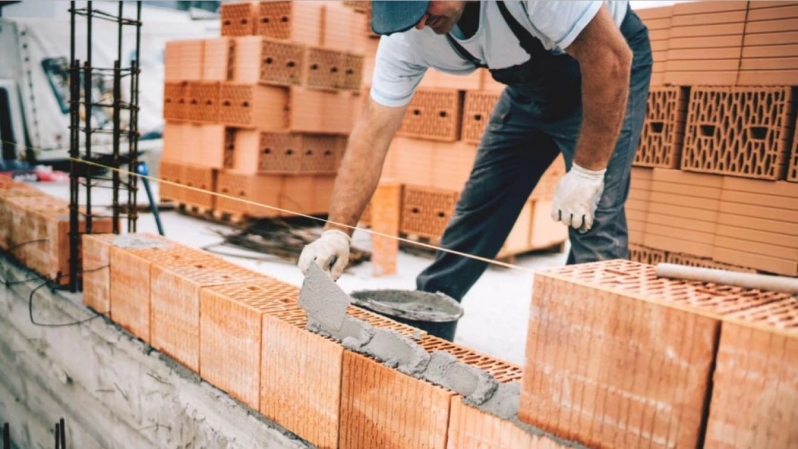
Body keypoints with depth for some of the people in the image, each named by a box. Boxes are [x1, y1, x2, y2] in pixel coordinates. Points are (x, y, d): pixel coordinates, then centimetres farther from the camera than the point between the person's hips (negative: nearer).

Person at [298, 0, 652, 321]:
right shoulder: (407, 34, -20)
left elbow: (610, 56, -32)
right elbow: (374, 130, -20)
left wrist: (587, 173, -29)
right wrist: (336, 231, -28)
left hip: (605, 68, -4)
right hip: (531, 85, 5)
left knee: (591, 217, -17)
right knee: (478, 204, 4)